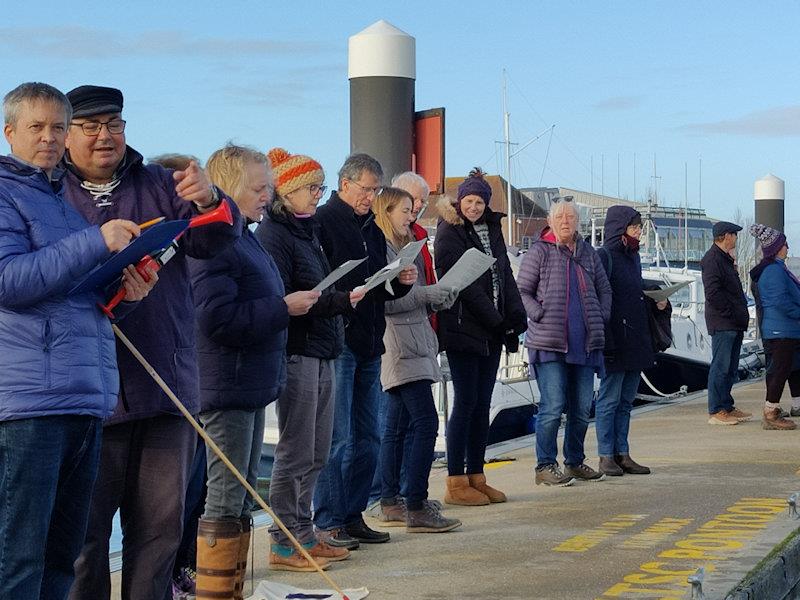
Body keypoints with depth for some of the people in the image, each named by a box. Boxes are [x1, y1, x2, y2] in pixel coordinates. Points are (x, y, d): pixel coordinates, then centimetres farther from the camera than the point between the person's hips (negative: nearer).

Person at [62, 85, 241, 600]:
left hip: (168, 385, 3)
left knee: (162, 524, 8)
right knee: (83, 528, -1)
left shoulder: (161, 186, 12)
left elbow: (216, 240, -1)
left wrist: (209, 200, -25)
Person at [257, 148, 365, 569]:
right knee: (296, 452, -4)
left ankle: (303, 534, 22)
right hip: (296, 353, -9)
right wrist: (338, 301, -21)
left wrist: (345, 298, 3)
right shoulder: (273, 234, -11)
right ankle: (284, 545, 5)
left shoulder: (305, 230, 18)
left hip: (320, 353, 9)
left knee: (316, 452, 12)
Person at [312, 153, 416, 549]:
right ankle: (328, 522, 1)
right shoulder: (322, 221, -6)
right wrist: (343, 298, -25)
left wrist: (401, 282, 4)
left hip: (369, 345, 8)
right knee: (336, 438, -6)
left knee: (367, 439, 11)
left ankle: (353, 516, 20)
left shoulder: (372, 228, 19)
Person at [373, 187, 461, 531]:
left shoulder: (402, 247, 21)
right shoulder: (379, 248, -11)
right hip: (400, 347, -10)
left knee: (397, 426, 11)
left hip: (414, 345, 10)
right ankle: (416, 508, -13)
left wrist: (439, 297, 6)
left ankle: (390, 503, 15)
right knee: (425, 422, -14)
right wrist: (428, 293, -16)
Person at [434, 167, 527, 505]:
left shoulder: (492, 230, 16)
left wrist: (515, 317, 1)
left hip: (491, 331, 7)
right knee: (466, 403, -7)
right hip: (463, 328, -7)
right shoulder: (450, 233, -7)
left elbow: (504, 276, 15)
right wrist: (495, 319, -15)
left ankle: (476, 478, 14)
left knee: (482, 404, 8)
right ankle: (456, 483, -2)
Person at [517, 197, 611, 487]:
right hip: (550, 342, -6)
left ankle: (575, 462, 23)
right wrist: (541, 316, -13)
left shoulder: (587, 252, 14)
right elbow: (522, 291, -4)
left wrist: (601, 318, 9)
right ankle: (545, 466, 1)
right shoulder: (539, 251, -2)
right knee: (552, 407, -9)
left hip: (584, 343, 6)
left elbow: (604, 289, 23)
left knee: (582, 408, 10)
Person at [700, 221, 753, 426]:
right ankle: (716, 411, -6)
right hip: (722, 324, -10)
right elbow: (713, 292, -22)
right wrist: (731, 313, -18)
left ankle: (727, 407, 21)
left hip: (734, 324, 10)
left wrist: (741, 314, 13)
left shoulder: (725, 259, 21)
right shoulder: (712, 259, -12)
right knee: (721, 367, -8)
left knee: (731, 367, 14)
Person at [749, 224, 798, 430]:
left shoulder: (776, 268, 17)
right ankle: (770, 415, -7)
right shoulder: (774, 270, -18)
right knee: (780, 369, -9)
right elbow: (780, 300, -25)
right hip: (781, 331, -11)